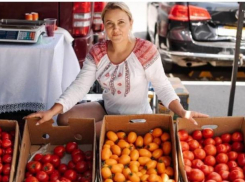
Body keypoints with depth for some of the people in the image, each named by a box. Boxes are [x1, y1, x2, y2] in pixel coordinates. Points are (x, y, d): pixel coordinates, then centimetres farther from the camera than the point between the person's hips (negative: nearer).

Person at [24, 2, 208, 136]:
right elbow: (80, 86, -12)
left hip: (135, 117, -5)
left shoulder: (146, 50, -20)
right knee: (64, 119, -3)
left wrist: (182, 112, -31)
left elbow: (162, 87, -15)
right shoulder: (96, 52, -7)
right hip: (106, 109, 6)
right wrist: (52, 111, -25)